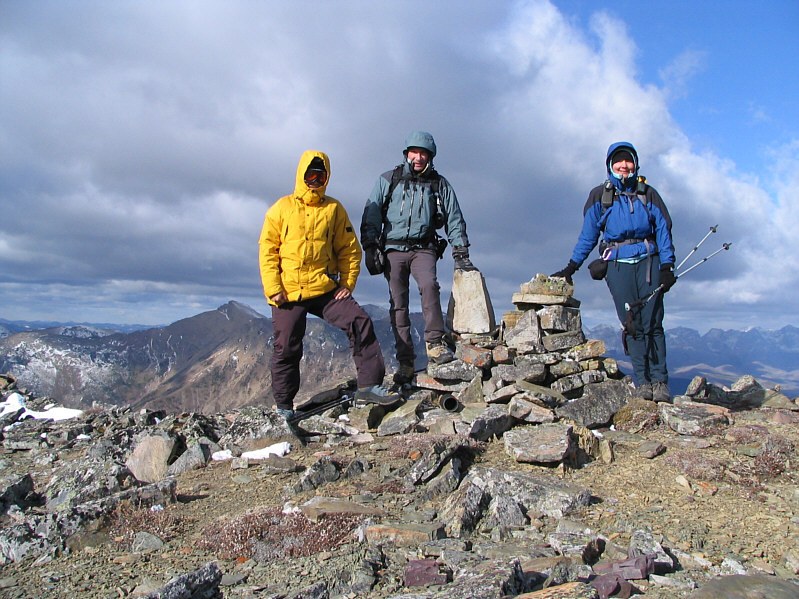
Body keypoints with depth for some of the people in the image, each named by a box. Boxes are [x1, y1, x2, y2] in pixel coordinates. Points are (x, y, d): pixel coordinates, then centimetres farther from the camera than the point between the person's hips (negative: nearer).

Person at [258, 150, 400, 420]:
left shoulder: (334, 209, 7)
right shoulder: (282, 208, 4)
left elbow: (350, 249, 9)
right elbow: (267, 250, 0)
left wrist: (347, 284, -1)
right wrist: (273, 289, -8)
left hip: (325, 288, 1)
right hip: (288, 293, -1)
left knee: (360, 322, -16)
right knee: (287, 349, 4)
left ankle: (369, 385, -11)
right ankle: (283, 406, 21)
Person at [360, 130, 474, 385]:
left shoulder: (440, 185, 11)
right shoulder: (388, 180, 9)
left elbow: (454, 220, 14)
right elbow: (371, 216, 7)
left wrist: (461, 254, 7)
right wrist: (370, 248, -3)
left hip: (423, 248, 0)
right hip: (393, 249, 0)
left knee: (429, 285, -29)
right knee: (398, 303, -6)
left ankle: (434, 343, -25)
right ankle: (405, 361, -4)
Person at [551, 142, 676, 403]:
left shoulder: (648, 194, 13)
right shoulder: (599, 196, 12)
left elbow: (663, 231, 9)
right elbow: (588, 234, 14)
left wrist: (667, 267, 0)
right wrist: (571, 267, 9)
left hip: (648, 261, 0)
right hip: (618, 264, 0)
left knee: (652, 324, -5)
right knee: (632, 325, -5)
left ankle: (660, 381, -1)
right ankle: (642, 381, -2)